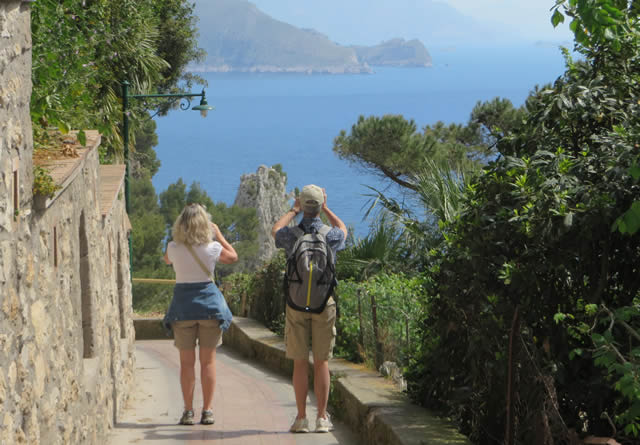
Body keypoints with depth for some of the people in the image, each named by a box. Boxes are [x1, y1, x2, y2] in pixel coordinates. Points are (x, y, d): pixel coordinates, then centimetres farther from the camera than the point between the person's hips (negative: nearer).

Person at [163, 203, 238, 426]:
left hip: (183, 304, 0)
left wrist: (180, 239, 23)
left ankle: (188, 411, 4)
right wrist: (218, 234, 21)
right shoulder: (212, 247, -7)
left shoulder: (174, 248, -6)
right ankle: (207, 411, 6)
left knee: (187, 362, 6)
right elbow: (233, 257, 14)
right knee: (208, 361, 6)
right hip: (209, 302, 0)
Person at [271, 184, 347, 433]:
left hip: (296, 303, 0)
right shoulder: (330, 235, -4)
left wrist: (293, 210, 28)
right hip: (324, 301, 0)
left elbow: (275, 231, 21)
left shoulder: (292, 235, -6)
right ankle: (322, 418, 3)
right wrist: (326, 209, 26)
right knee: (321, 362, 4)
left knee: (300, 362, 2)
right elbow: (343, 230, 23)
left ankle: (301, 419, 2)